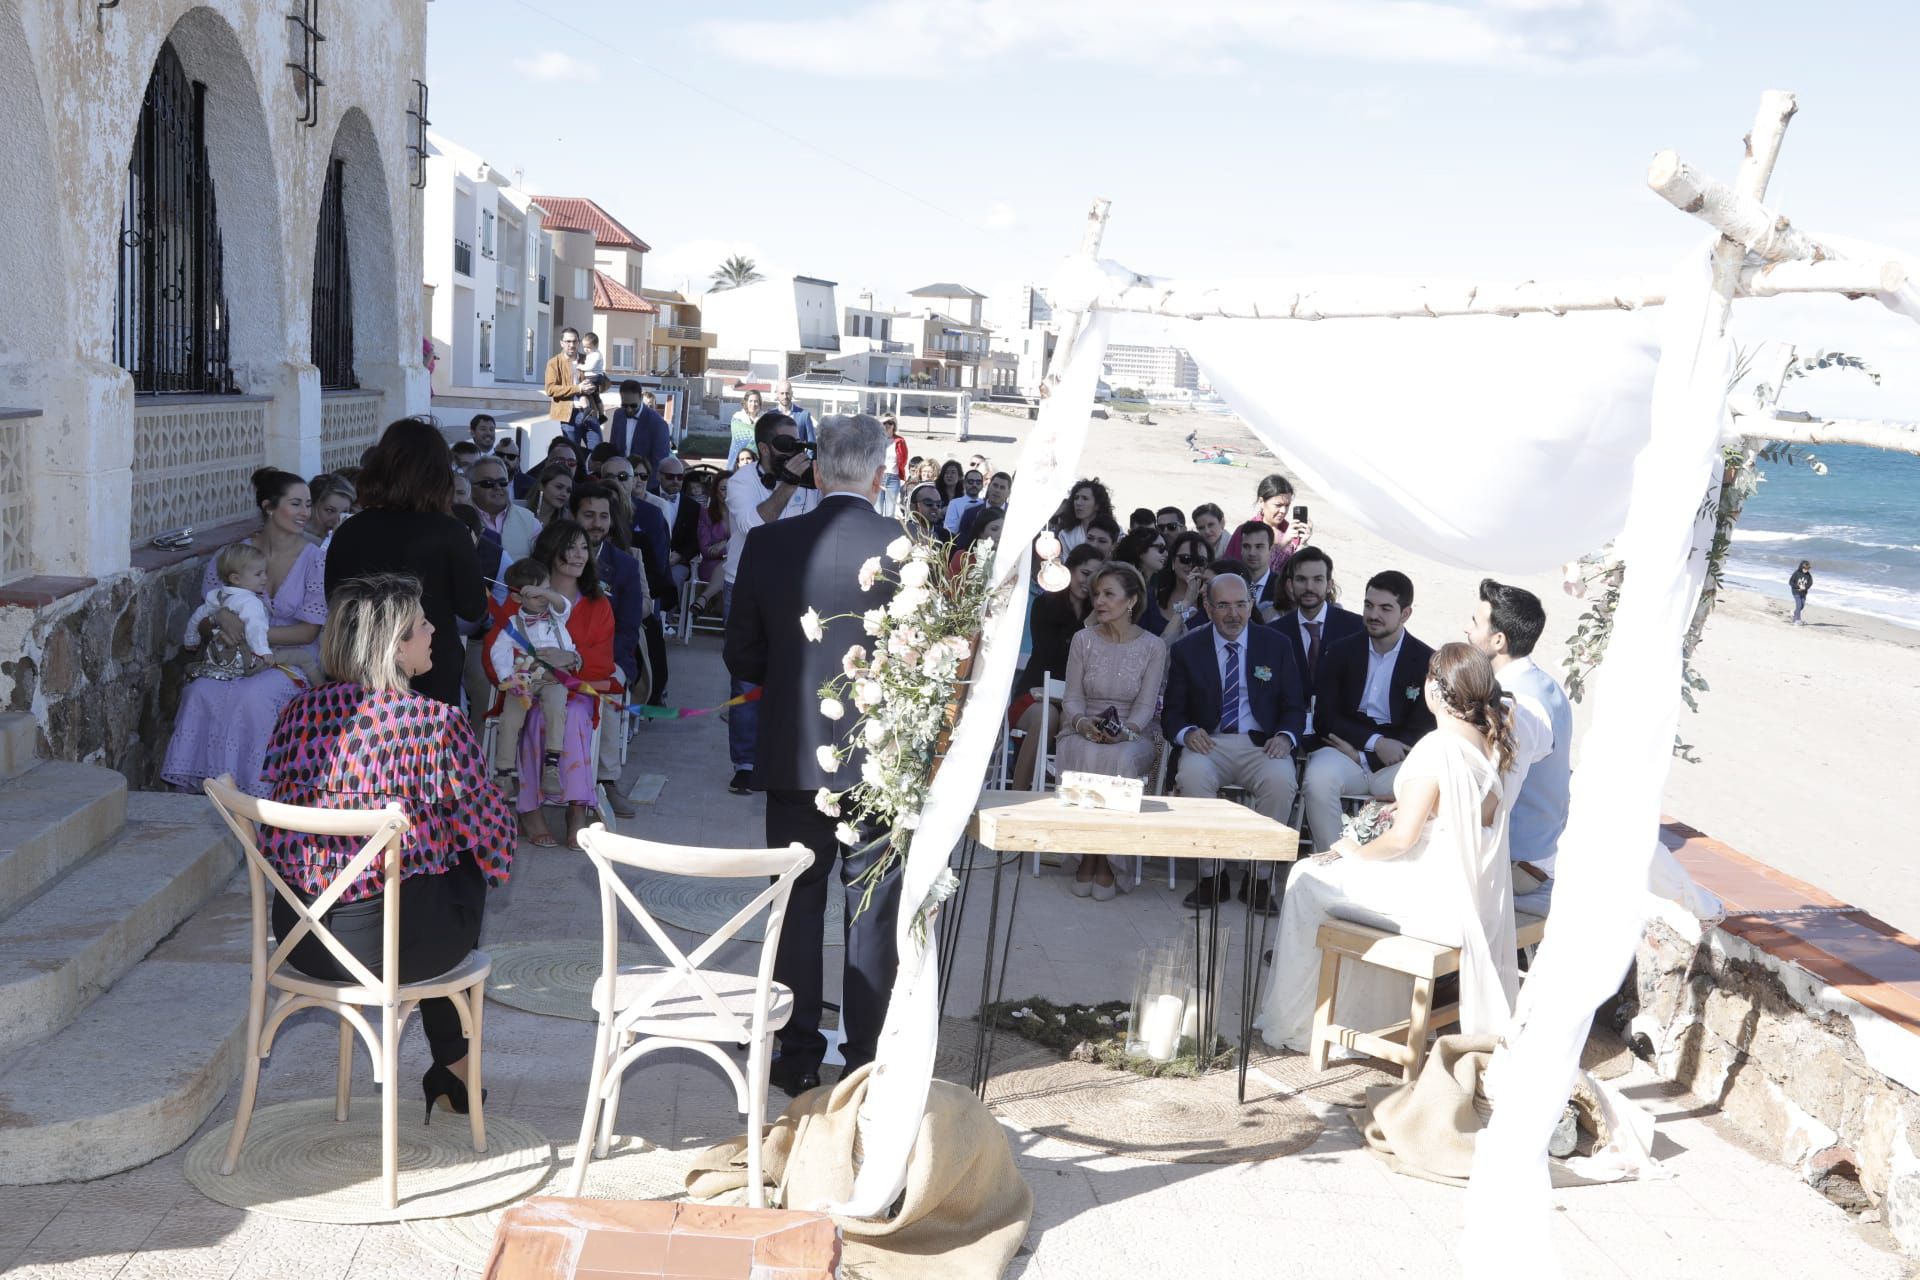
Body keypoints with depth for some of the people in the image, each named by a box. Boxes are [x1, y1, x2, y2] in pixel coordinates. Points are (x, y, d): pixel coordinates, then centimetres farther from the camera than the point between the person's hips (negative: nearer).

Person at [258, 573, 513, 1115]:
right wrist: (490, 866, 17)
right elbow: (490, 826, -5)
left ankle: (451, 1068, 42)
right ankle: (455, 1068, 38)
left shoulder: (299, 712, 1)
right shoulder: (438, 724, -15)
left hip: (299, 938, 5)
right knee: (464, 871, 28)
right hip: (394, 944, -5)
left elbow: (273, 835, 12)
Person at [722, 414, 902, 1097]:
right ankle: (866, 1060, 18)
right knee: (874, 913, 10)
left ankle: (798, 1058, 21)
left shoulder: (768, 544, -6)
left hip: (793, 754, 2)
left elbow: (741, 657, 0)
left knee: (797, 906, 13)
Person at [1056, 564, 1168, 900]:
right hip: (1084, 732, 1)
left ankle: (1103, 861, -23)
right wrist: (1082, 723, -18)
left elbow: (1145, 705, -2)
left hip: (1133, 736, -1)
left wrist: (1125, 730, -22)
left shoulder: (1153, 648, 3)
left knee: (1121, 760, -36)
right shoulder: (1083, 639, 7)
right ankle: (1090, 856, -22)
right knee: (1088, 757, -35)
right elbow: (1072, 697, 4)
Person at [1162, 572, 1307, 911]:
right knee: (1193, 775, -35)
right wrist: (1187, 732, -17)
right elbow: (1173, 713, 7)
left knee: (1281, 781, -33)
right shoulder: (1186, 650, 8)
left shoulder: (1275, 646, 9)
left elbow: (1294, 706, 10)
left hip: (1261, 744, 0)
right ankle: (1211, 875, -18)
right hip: (1208, 743, 0)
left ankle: (1258, 877, -16)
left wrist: (1285, 737, -13)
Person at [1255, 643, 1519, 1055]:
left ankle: (1289, 1024, 18)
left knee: (1308, 879, 8)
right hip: (1476, 899, 9)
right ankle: (1366, 1012, 38)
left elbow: (1403, 838, -23)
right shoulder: (1493, 744, 1)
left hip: (1434, 904, -9)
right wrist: (1412, 805, 14)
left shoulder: (1435, 749, -23)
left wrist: (1357, 852, -7)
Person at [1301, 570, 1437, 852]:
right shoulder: (1340, 652, 9)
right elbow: (1324, 718, 2)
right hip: (1346, 750, 1)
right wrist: (1375, 742, -14)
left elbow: (1422, 731, -1)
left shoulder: (1426, 661, 3)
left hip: (1397, 759, -1)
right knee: (1318, 777, -33)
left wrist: (1361, 754, -10)